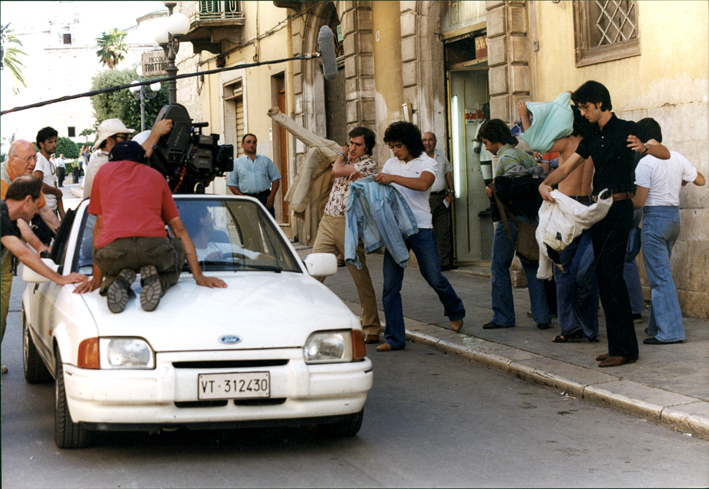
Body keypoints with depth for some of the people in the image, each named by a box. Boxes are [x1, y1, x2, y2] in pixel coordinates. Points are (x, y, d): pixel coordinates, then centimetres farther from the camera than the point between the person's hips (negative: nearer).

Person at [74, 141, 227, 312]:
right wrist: (199, 276, 24)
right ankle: (156, 279, -1)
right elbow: (178, 228, 25)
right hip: (154, 245, 0)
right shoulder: (156, 176, 28)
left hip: (111, 248, 0)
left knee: (113, 270, 37)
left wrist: (97, 279, 28)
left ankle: (117, 279, -1)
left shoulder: (104, 171, 27)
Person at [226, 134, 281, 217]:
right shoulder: (236, 163, 12)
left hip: (265, 199, 1)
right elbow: (231, 184, 9)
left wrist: (271, 196, -1)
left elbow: (275, 178, 14)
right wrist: (242, 196, -8)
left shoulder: (266, 160, 16)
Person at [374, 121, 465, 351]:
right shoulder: (391, 163, 15)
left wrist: (392, 178, -26)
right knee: (390, 285, -3)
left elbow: (423, 184, -20)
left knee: (434, 277, 3)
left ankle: (455, 311, 35)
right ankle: (394, 338, 2)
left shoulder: (427, 163, 0)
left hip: (421, 227, -4)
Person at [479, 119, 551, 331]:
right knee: (532, 267, 9)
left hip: (511, 217, -8)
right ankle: (542, 316, 6)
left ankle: (503, 317, 5)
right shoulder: (524, 155, 15)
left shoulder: (506, 158, -12)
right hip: (530, 218, 8)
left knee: (499, 267, 3)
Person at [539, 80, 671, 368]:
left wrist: (644, 147, -37)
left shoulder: (627, 129, -5)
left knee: (609, 273, -14)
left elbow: (665, 154, -15)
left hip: (619, 207, -8)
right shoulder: (592, 137, 16)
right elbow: (567, 168, 18)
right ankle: (617, 346, 9)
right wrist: (545, 183, -2)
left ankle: (624, 348, -12)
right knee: (604, 276, 5)